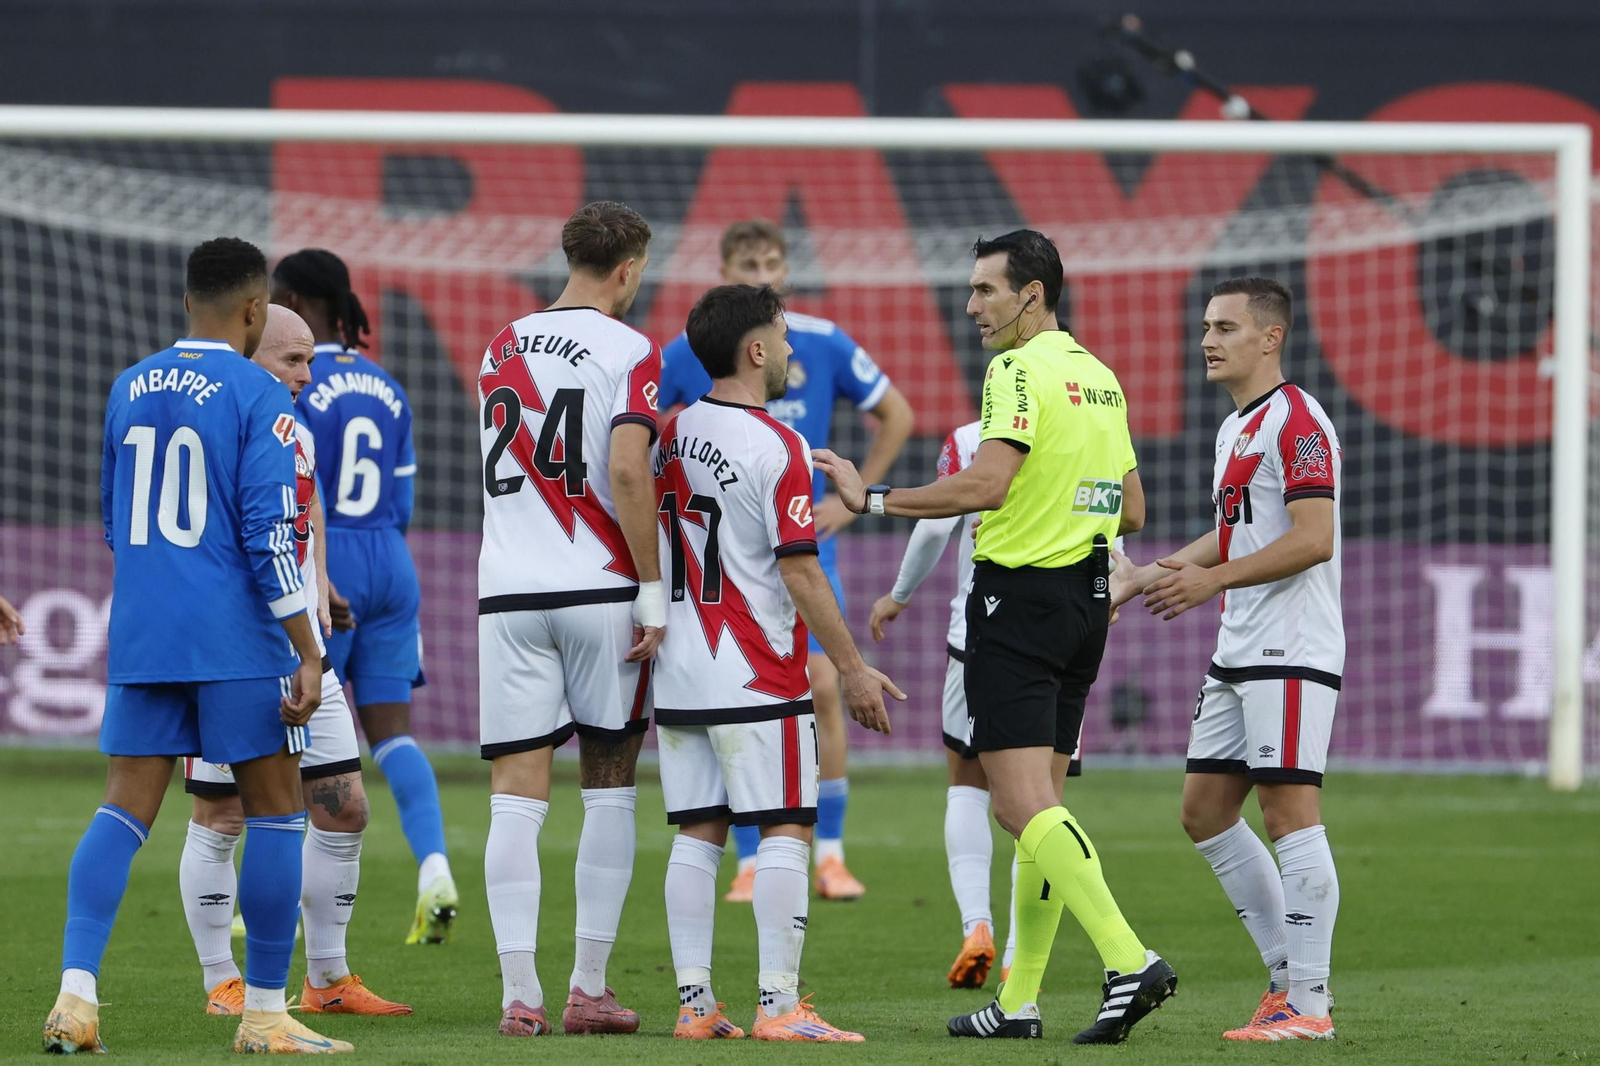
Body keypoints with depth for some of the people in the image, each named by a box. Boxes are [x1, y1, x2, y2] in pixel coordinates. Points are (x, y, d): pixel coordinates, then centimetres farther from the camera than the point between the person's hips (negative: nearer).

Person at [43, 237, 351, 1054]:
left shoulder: (129, 390, 11)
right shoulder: (259, 397, -8)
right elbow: (271, 534, -14)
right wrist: (308, 655, -11)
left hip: (140, 636, 5)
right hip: (236, 644, -5)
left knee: (125, 810, 4)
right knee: (275, 812, 5)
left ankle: (76, 989, -12)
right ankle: (265, 1013, 6)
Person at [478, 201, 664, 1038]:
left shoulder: (502, 349, 12)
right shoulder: (629, 354, -5)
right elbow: (628, 472, -17)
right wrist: (652, 590, -12)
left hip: (508, 592, 3)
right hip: (599, 590, -3)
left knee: (517, 796, 1)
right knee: (609, 788, 10)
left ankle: (519, 993, -6)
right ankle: (590, 988, 8)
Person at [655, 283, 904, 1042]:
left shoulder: (672, 435, 8)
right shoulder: (777, 447, -13)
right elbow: (799, 573, -14)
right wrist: (852, 670, -9)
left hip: (678, 669, 7)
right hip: (756, 678, -7)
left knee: (696, 833, 7)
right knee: (785, 831, -3)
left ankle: (694, 1004, 5)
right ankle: (779, 1005, -7)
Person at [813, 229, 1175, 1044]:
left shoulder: (1019, 370, -12)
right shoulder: (1100, 377, 15)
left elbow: (986, 483, -24)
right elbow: (1130, 510, 19)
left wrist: (873, 499, -18)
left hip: (1019, 595, -9)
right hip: (1085, 600, 9)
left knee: (1023, 805, -14)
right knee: (1032, 804, 13)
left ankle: (1128, 961, -27)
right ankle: (1019, 1000, 15)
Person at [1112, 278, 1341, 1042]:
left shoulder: (1296, 421, -12)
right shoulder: (1234, 429, 18)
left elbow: (1314, 539, -21)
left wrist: (1210, 579, -22)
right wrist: (1152, 576, 23)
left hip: (1291, 652, -10)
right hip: (1238, 655, 10)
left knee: (1288, 811, -10)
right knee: (1204, 810, 10)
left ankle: (1308, 1003, -8)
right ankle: (1287, 972, 16)